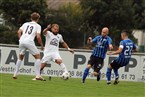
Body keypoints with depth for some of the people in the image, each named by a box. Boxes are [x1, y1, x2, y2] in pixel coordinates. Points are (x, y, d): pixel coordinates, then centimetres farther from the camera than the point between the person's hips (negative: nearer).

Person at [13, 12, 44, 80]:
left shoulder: (25, 24, 22)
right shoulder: (38, 26, 11)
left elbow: (19, 32, 8)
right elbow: (38, 37, -1)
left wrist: (20, 40, 15)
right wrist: (41, 45, 11)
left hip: (22, 41, 4)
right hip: (29, 42, -4)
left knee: (20, 57, 24)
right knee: (38, 56, 8)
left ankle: (15, 74, 19)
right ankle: (37, 75, -2)